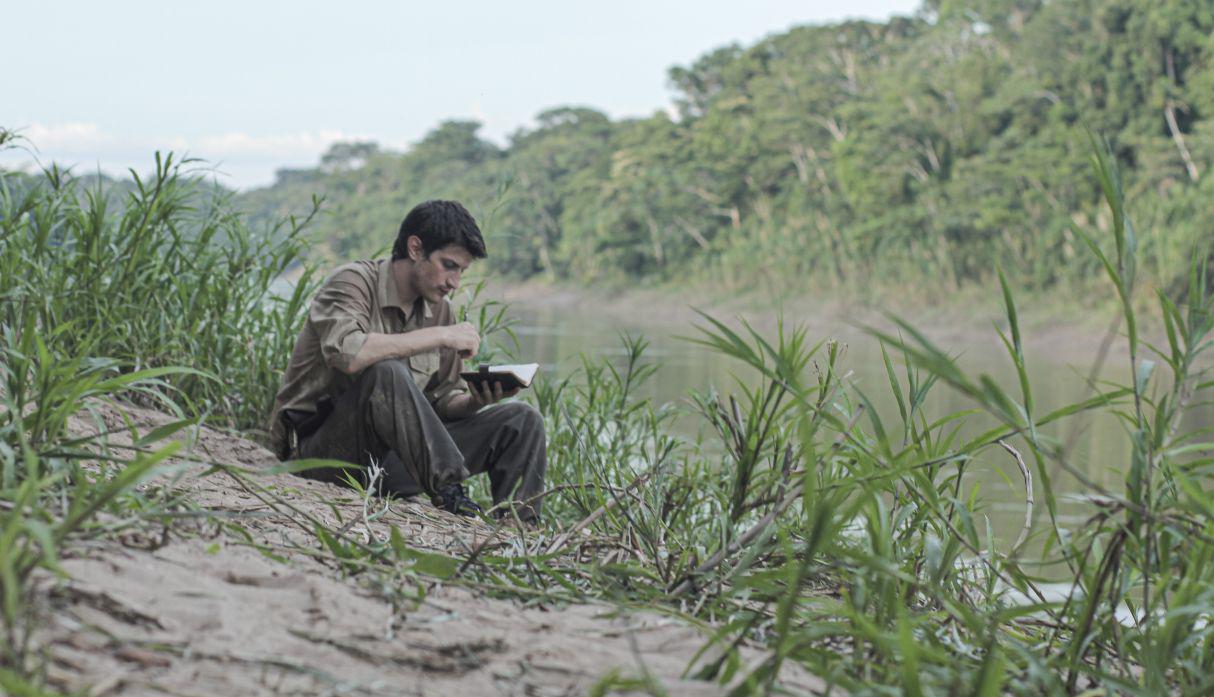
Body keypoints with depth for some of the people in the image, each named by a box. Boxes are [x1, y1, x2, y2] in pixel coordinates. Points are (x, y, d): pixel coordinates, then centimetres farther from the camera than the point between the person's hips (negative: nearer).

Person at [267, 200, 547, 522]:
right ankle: (447, 490, -31)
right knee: (387, 372, -36)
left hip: (391, 457, 7)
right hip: (323, 449, -7)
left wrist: (475, 401, -11)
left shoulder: (439, 309, 10)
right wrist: (440, 336, -26)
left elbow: (443, 400, 13)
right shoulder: (353, 282, -12)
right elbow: (347, 353, -33)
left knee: (522, 420, -4)